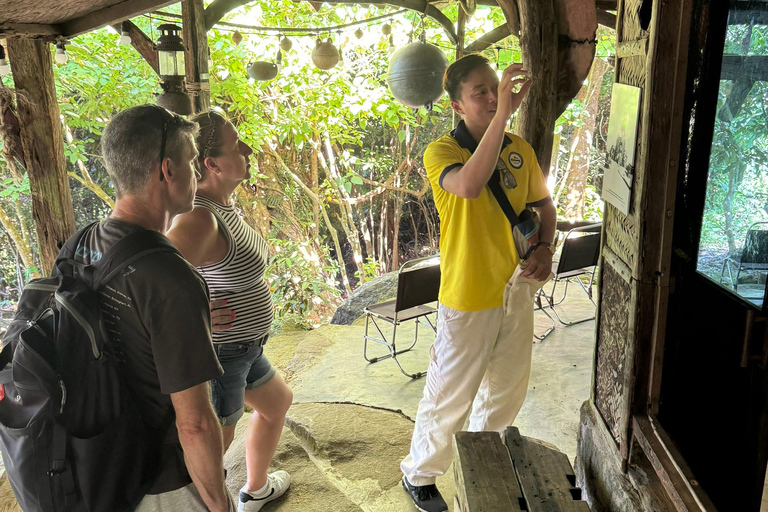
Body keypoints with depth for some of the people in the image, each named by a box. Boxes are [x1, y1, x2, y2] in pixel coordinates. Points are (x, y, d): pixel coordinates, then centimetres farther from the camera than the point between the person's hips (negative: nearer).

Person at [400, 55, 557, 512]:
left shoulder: (521, 149, 1)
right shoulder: (442, 151, -16)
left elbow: (544, 205, 14)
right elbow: (469, 186, -39)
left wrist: (545, 248, -4)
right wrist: (503, 113, -40)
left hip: (517, 291, 6)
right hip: (468, 301, -6)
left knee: (507, 392, 23)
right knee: (450, 398, 8)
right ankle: (419, 475, 35)